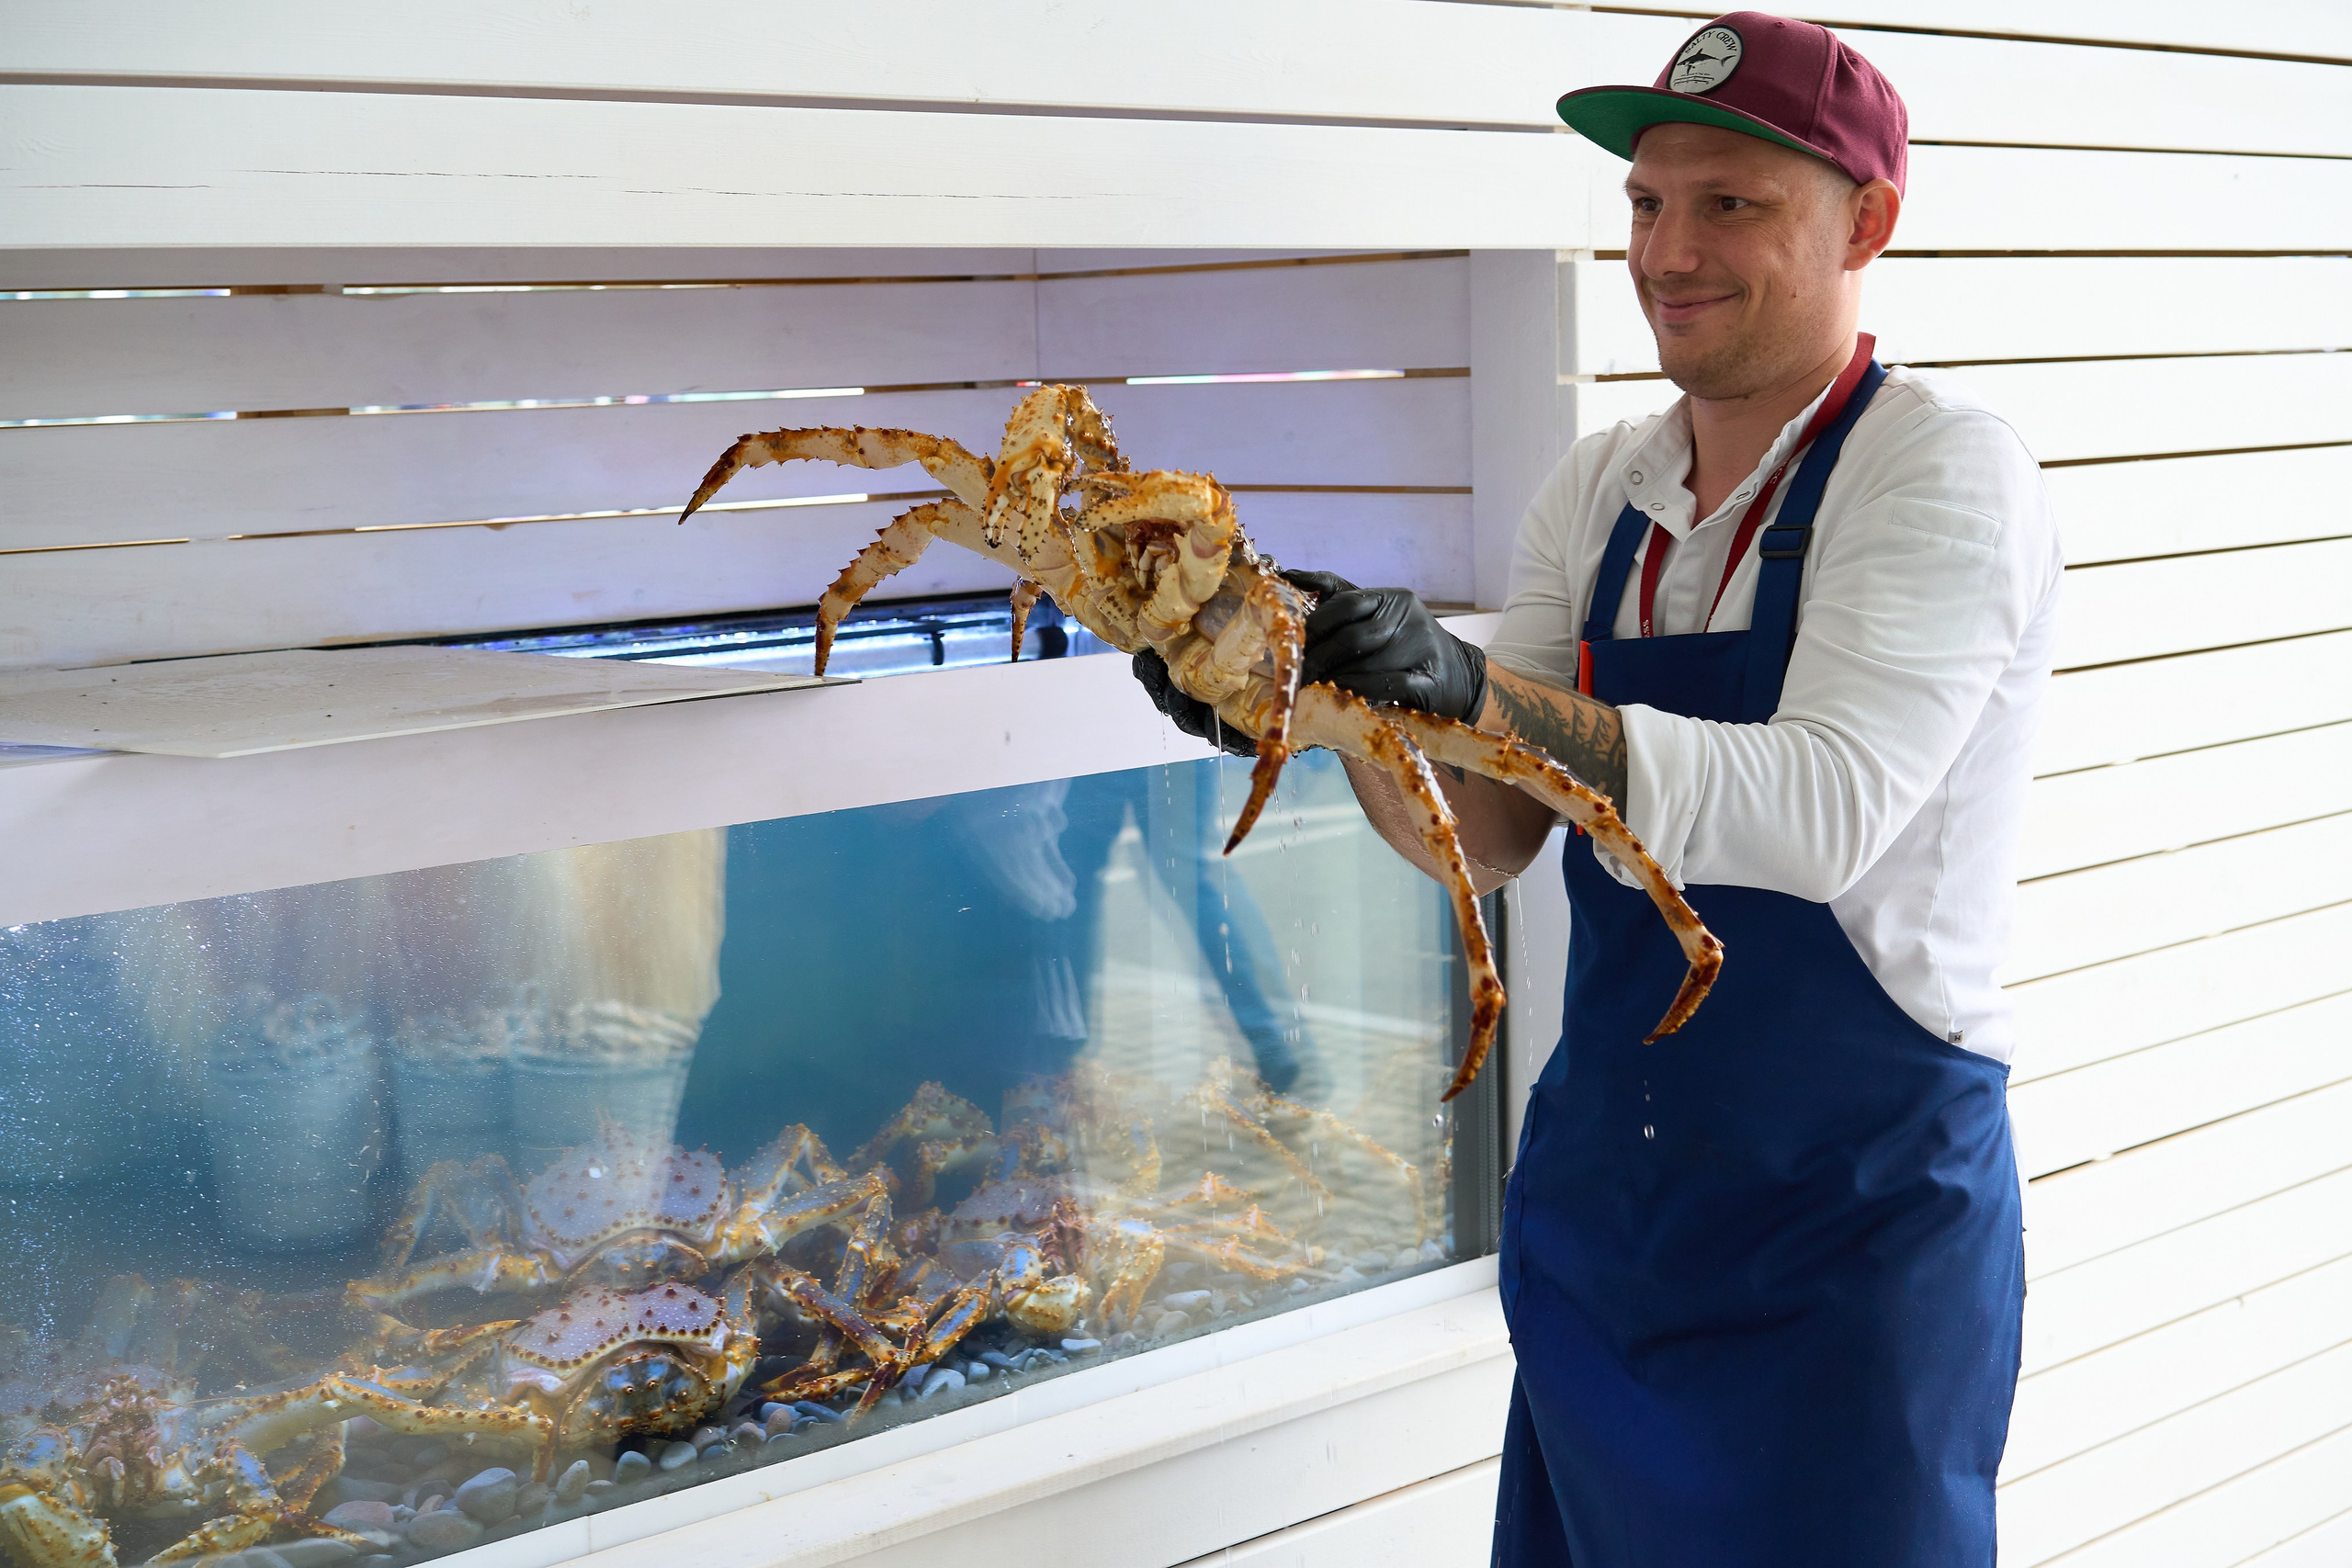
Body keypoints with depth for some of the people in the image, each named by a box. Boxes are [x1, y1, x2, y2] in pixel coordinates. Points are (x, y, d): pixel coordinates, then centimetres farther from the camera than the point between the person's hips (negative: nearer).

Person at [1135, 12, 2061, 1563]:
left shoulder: (1941, 464, -14)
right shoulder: (1600, 491, 5)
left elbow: (1824, 813, -29)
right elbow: (1490, 837, 1)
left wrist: (1482, 693, -39)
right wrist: (1330, 706, -18)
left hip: (1851, 1216, -6)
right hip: (1599, 1187, 6)